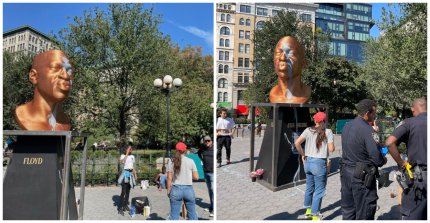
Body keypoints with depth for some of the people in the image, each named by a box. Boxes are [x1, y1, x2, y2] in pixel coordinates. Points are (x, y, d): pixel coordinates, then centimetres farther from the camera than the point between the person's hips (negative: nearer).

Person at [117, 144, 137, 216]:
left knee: (128, 191, 11)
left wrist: (135, 175, 16)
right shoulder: (123, 155, -5)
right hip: (125, 173, -6)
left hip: (131, 174, 7)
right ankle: (120, 208, -8)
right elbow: (123, 162, -28)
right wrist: (127, 153, -22)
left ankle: (125, 205, 21)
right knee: (123, 191, -11)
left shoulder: (132, 156, 13)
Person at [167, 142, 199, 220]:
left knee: (174, 215, 6)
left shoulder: (171, 161, -1)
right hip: (188, 189, 0)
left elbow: (169, 178, -3)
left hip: (176, 189, 0)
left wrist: (168, 190, 7)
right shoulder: (190, 161, -1)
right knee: (192, 214, 12)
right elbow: (196, 177, -1)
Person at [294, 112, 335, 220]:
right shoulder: (327, 132, -7)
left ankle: (308, 210, 36)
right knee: (319, 191, 6)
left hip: (308, 161, 5)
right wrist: (332, 145, 10)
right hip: (319, 163, -5)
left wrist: (302, 154, 7)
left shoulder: (308, 130, 1)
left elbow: (297, 143, -6)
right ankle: (315, 215, 10)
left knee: (309, 187, 21)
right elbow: (331, 149, -12)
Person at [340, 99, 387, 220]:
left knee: (348, 211, 17)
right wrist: (384, 160, 1)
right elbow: (377, 158, -21)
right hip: (362, 176, -7)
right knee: (364, 214, 7)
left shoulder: (347, 126, 5)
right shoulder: (367, 129, -19)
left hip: (346, 172, 7)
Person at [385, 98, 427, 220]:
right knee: (424, 214, 18)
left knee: (411, 215, 7)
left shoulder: (410, 123, -8)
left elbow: (389, 142, -20)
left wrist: (401, 163, -10)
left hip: (418, 175, -4)